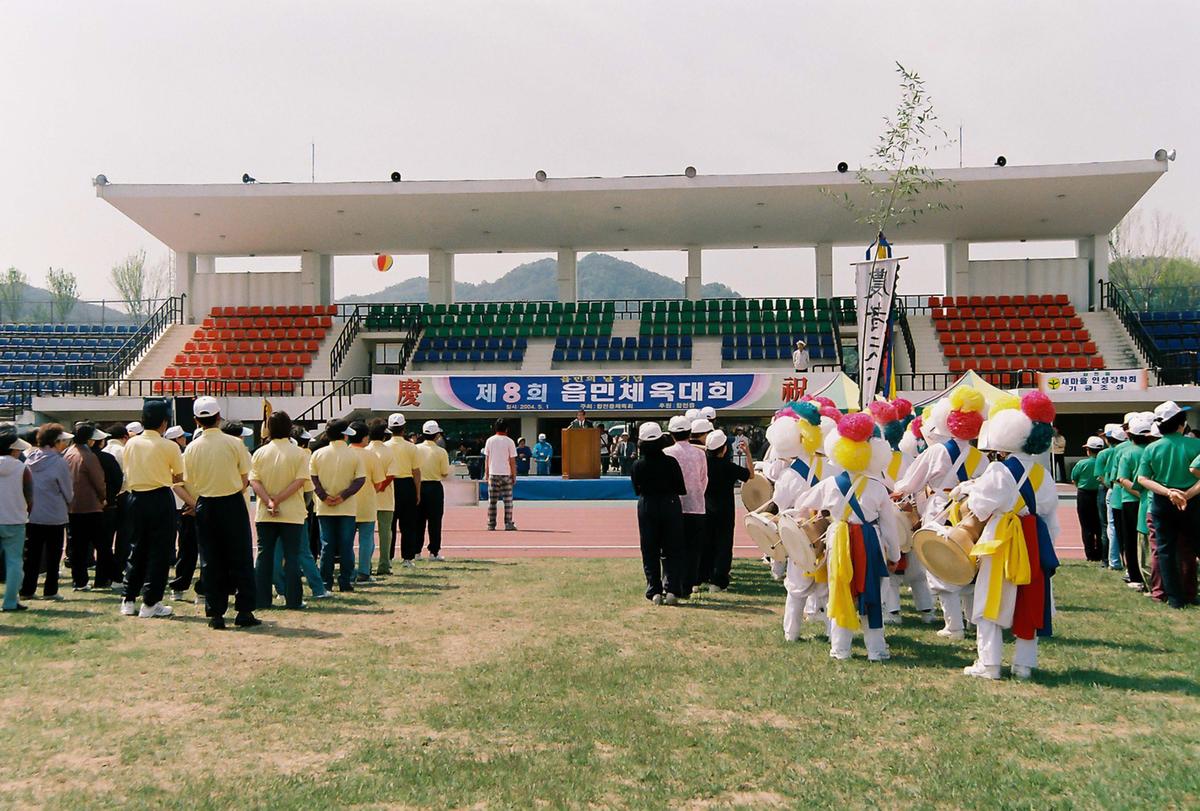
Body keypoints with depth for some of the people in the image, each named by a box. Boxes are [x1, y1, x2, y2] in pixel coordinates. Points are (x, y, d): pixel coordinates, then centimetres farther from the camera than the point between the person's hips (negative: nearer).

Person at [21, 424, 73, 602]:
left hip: (31, 515, 5)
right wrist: (67, 503, 14)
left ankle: (27, 590, 14)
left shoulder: (29, 460, 0)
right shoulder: (59, 462, -15)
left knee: (31, 554, 12)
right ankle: (50, 591, 9)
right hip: (54, 516, -5)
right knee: (53, 554, 7)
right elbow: (68, 492, -7)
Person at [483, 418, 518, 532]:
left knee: (492, 501, 6)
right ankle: (508, 524, 0)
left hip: (493, 475, 2)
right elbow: (512, 461, -5)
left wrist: (487, 475, 13)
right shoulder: (509, 442, -5)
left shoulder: (489, 441, 3)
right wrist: (514, 476, 2)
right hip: (506, 474, -2)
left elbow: (487, 459, 6)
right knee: (508, 500, 3)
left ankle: (491, 525, 6)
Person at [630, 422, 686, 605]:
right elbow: (682, 489, -4)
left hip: (647, 508, 1)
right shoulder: (671, 462, -10)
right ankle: (672, 590, 1)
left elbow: (637, 490, 4)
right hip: (670, 506, -1)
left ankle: (654, 591, 4)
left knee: (649, 552, 8)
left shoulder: (637, 466, -7)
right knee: (671, 551, 8)